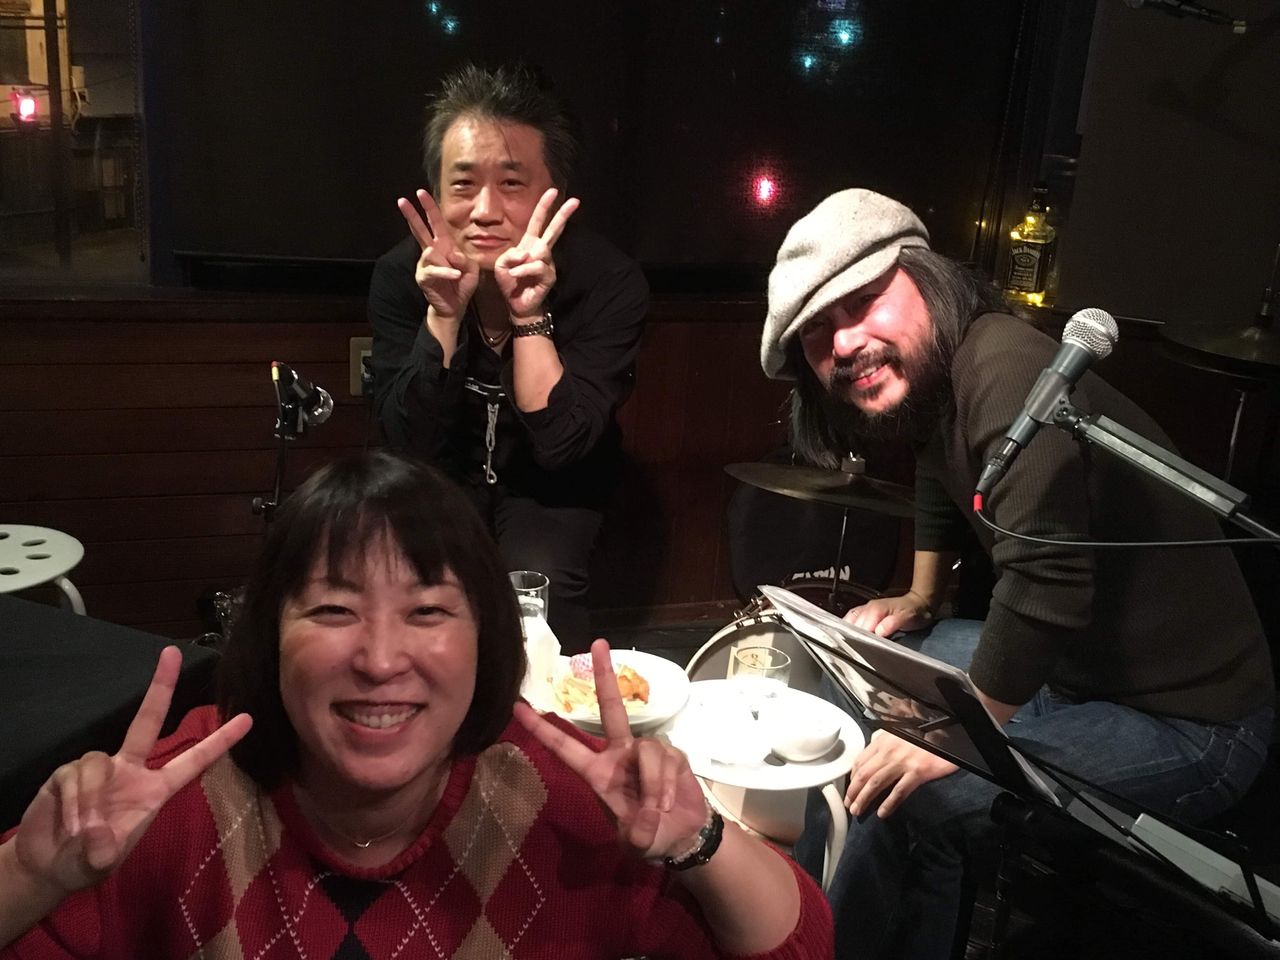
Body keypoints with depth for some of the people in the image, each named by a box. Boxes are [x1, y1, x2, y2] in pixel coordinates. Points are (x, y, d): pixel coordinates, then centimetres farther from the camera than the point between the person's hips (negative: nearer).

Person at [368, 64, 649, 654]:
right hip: (442, 474, 2)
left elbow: (561, 445, -25)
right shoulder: (400, 275, -17)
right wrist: (443, 315, -33)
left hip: (550, 483, -1)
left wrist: (530, 316, -36)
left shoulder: (610, 282, -21)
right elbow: (412, 444, -20)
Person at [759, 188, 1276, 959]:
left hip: (1188, 720, -10)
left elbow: (1046, 584, -35)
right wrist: (920, 602, 19)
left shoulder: (1008, 374, -28)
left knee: (911, 796, -25)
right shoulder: (931, 376, 2)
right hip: (1071, 666, 10)